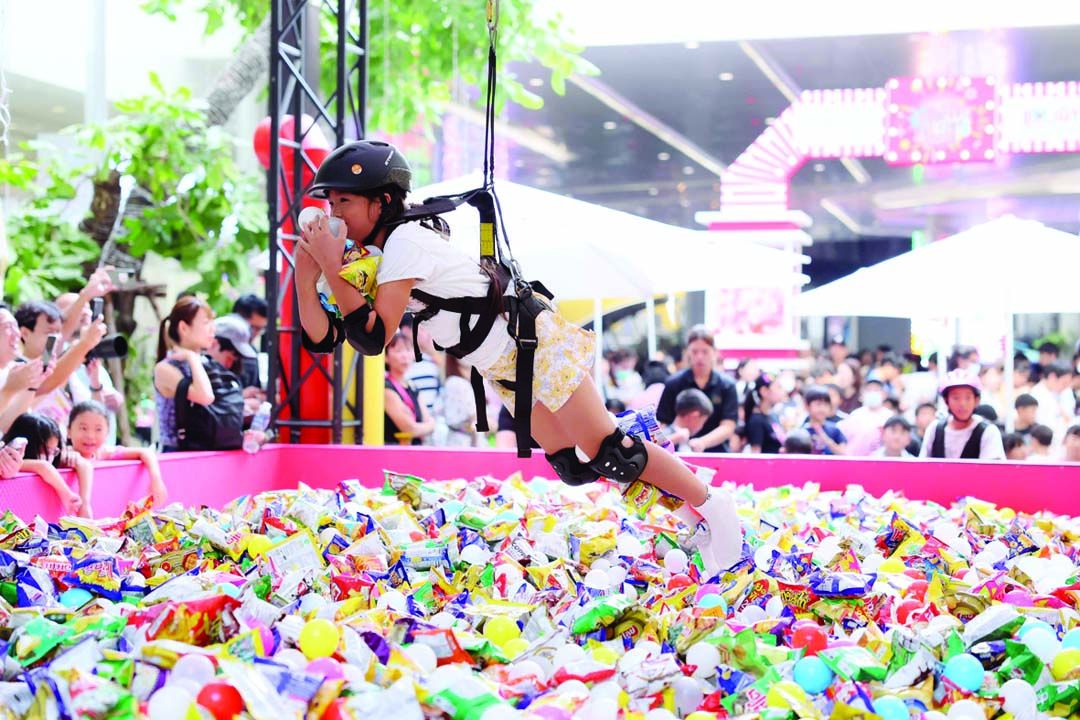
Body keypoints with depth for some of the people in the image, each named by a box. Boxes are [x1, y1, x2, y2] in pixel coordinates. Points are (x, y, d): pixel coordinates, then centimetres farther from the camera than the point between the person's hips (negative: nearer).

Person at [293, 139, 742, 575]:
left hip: (534, 344, -9)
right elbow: (323, 337, -2)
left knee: (607, 452, -8)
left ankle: (710, 503, 9)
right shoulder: (366, 256, 2)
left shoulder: (404, 242, -23)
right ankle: (682, 506, 27)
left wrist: (332, 267, -29)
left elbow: (372, 338, -30)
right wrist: (306, 273, -15)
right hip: (504, 370, 9)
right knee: (573, 465, 12)